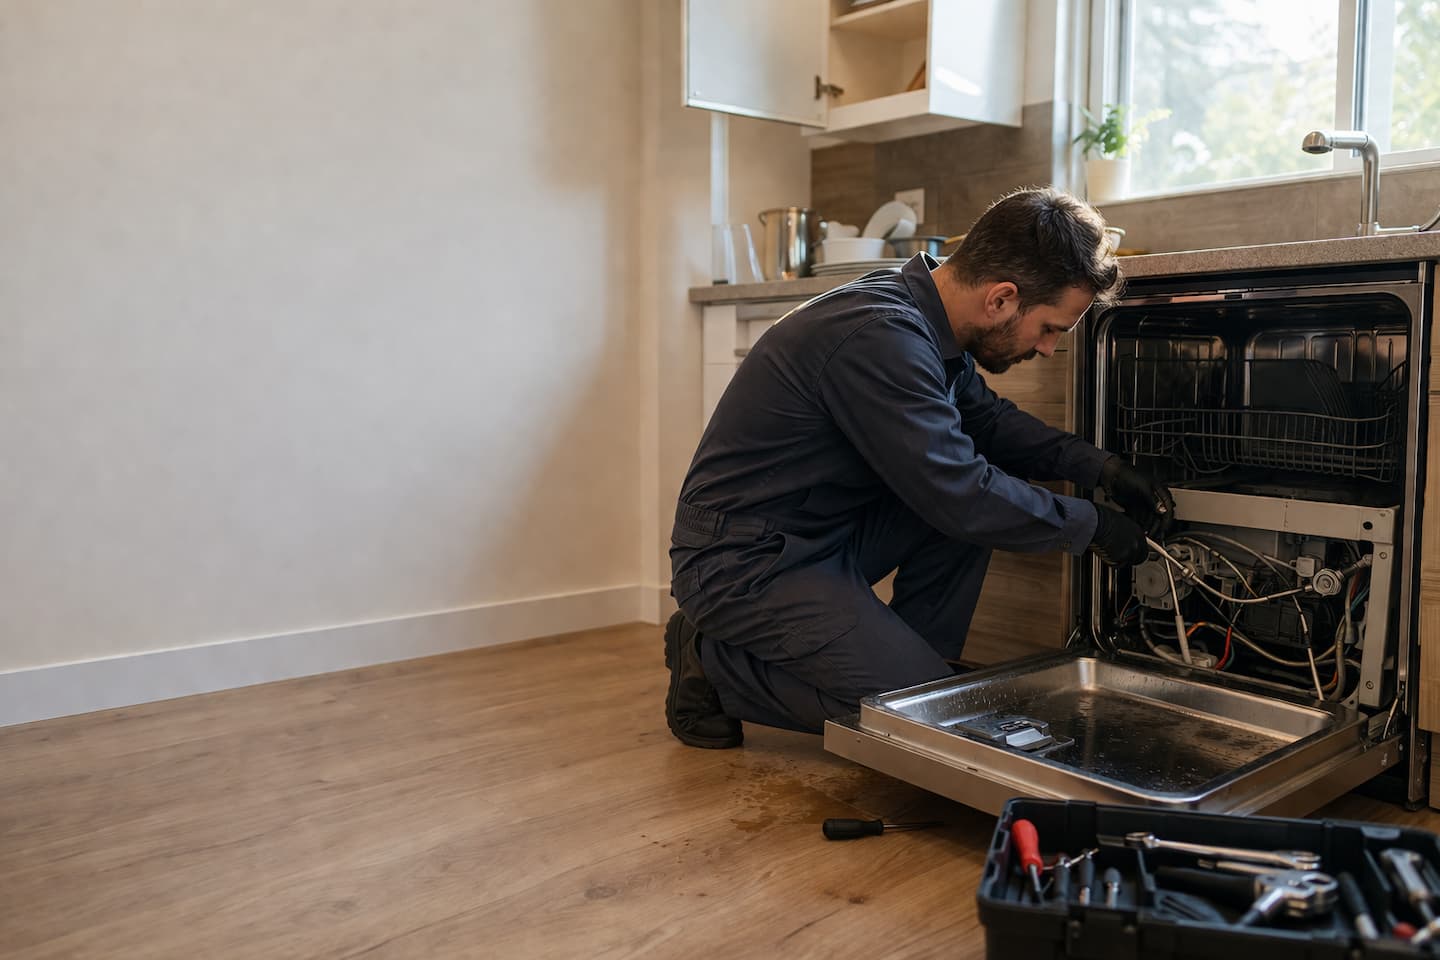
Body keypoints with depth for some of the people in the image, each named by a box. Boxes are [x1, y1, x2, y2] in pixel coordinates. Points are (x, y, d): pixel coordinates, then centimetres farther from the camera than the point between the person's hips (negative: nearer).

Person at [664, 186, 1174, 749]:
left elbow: (989, 419, 17)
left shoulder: (928, 322, 3)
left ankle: (907, 662, 8)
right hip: (745, 564, -9)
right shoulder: (880, 337, -28)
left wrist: (1098, 467, 5)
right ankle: (714, 662, 0)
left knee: (981, 497, 1)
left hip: (824, 535, 9)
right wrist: (1088, 526, -11)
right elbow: (959, 495, -26)